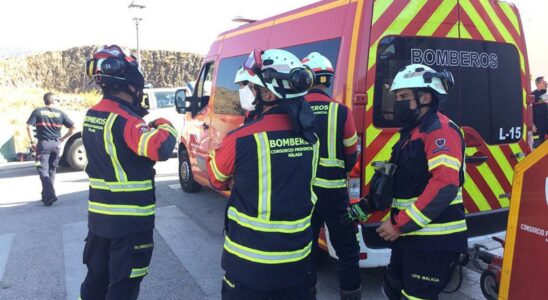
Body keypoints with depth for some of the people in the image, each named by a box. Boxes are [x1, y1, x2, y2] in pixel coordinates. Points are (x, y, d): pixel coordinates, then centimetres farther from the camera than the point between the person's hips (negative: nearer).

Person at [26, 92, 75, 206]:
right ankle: (46, 195, 23)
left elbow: (29, 126, -10)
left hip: (43, 144, -2)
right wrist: (62, 138, 9)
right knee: (52, 170, 15)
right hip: (56, 144, 3)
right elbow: (72, 127, 1)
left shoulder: (37, 111, 0)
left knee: (43, 170, -2)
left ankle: (49, 195, -17)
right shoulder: (60, 113, 4)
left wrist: (32, 142, -4)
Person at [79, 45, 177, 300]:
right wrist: (164, 125, -15)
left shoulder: (91, 116, 6)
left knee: (96, 278, 22)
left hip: (98, 214, 8)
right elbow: (161, 148, -34)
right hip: (130, 219, -8)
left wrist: (146, 126, 4)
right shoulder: (125, 120, -21)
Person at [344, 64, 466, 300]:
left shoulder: (440, 130, -16)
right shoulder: (412, 133, 15)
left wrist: (399, 224, -25)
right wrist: (365, 206, 14)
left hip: (434, 241, -10)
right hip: (411, 236, 10)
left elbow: (445, 186, -28)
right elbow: (397, 181, 21)